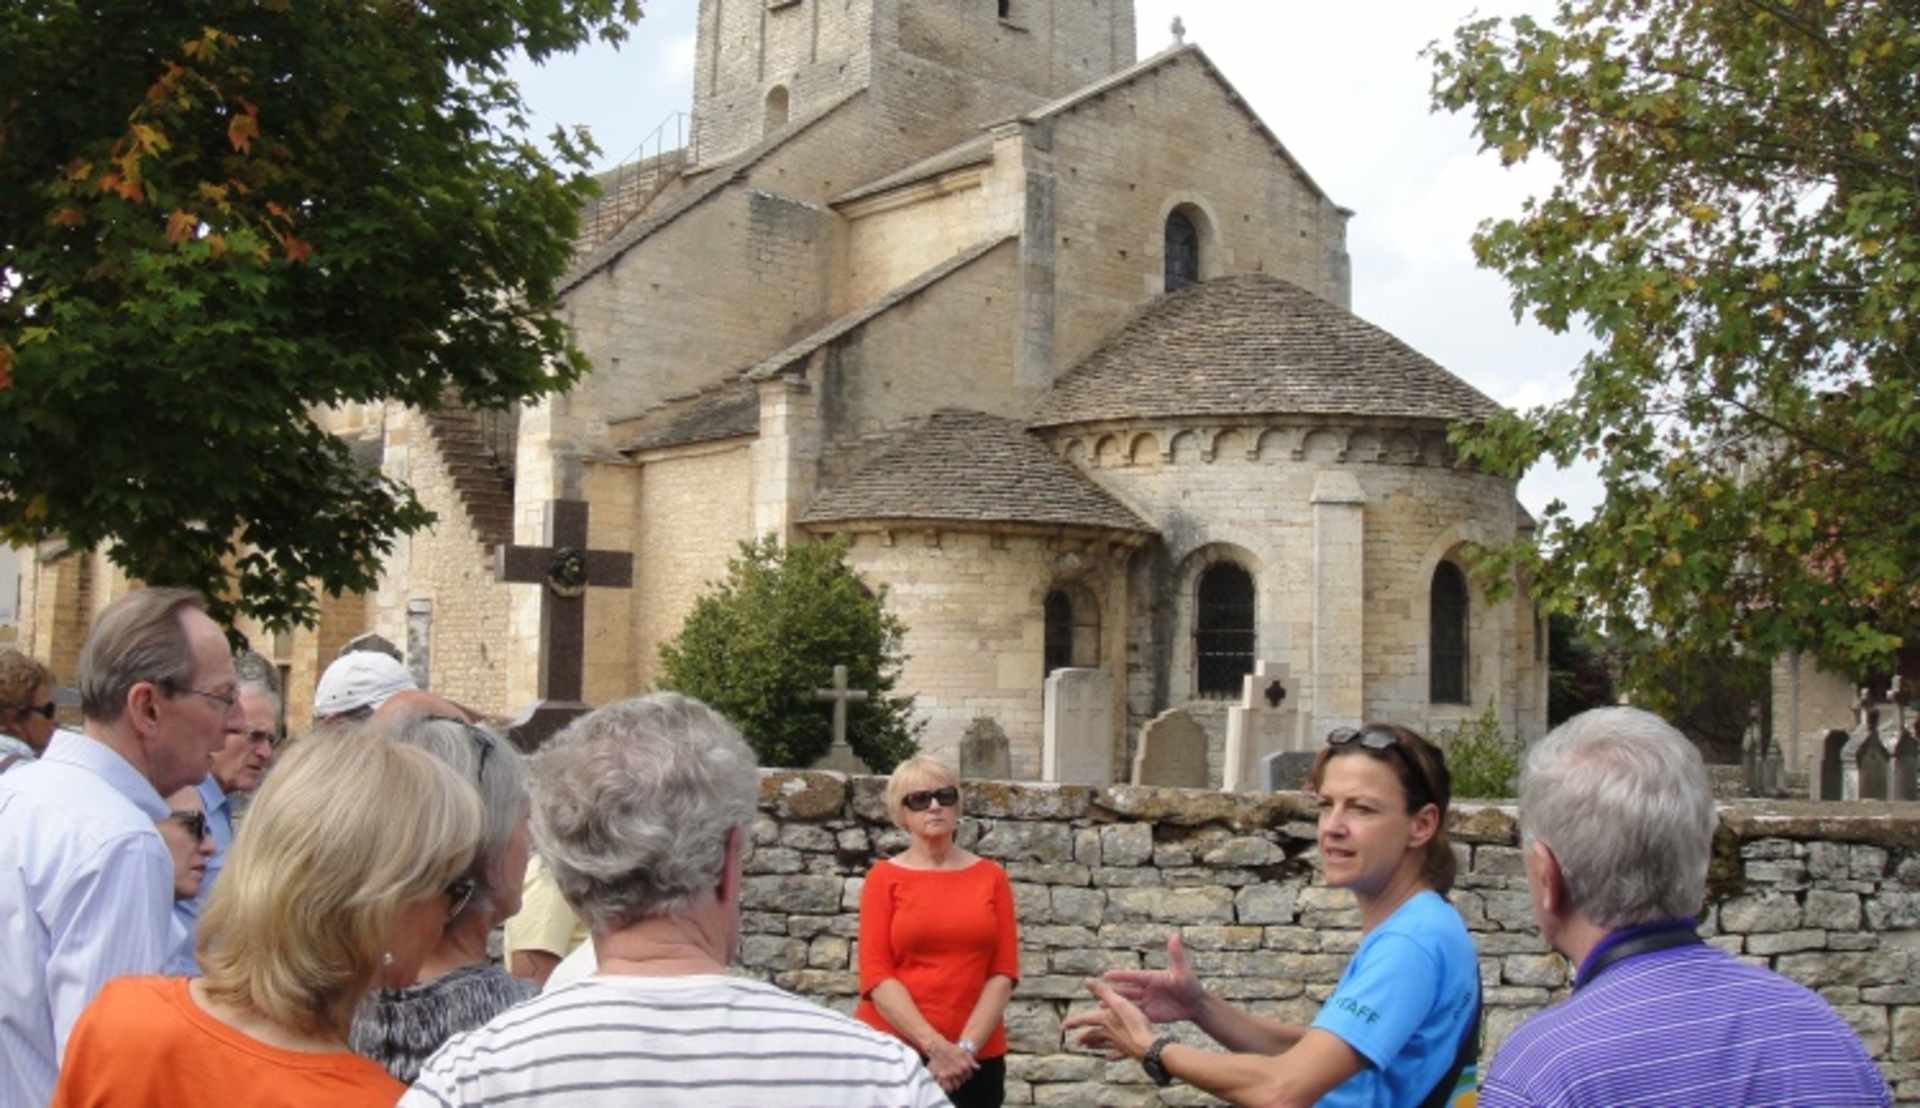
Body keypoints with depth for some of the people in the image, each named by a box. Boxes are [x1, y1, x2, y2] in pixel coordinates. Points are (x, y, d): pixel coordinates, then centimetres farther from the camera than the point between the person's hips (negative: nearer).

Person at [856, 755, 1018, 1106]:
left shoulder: (991, 877, 6)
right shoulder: (884, 877, 0)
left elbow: (1003, 972, 1)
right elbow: (875, 975, -6)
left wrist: (965, 1045, -10)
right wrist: (934, 1045, -15)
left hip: (976, 1058, 2)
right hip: (893, 1051, -2)